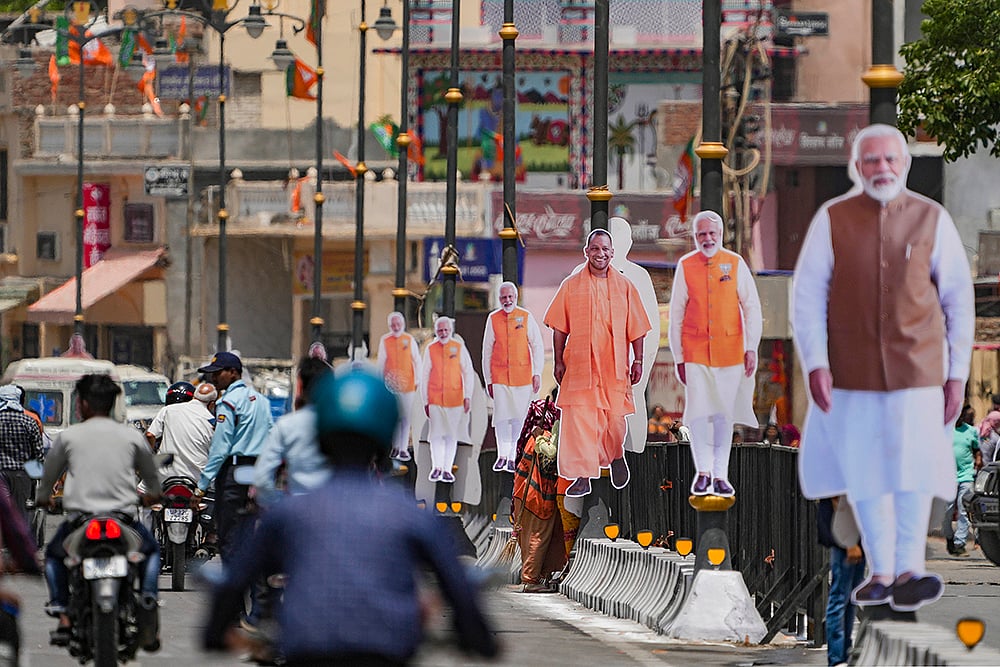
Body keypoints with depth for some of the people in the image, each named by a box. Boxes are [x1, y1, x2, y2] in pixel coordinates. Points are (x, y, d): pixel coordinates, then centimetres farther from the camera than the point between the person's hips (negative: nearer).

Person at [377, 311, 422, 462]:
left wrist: (417, 380, 4)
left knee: (405, 417, -3)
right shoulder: (385, 341, 4)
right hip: (390, 384, 1)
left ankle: (403, 448, -2)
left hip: (407, 384, -1)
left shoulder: (409, 340, 3)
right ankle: (395, 447, 12)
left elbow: (417, 361, 8)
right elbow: (381, 363, 9)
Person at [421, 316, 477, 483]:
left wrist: (468, 396, 0)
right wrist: (425, 401, 7)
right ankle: (436, 467, 6)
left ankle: (447, 469, 6)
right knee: (436, 434, -4)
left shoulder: (459, 347, 3)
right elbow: (424, 376, 9)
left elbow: (468, 373, 7)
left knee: (452, 435, 2)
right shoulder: (430, 349, 5)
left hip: (455, 399, 0)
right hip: (435, 399, 0)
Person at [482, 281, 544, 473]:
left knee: (518, 417, 2)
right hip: (500, 375, 0)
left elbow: (537, 347, 4)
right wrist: (488, 380, 7)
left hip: (522, 376, 0)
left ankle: (512, 456, 11)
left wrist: (537, 374, -5)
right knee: (501, 416, -7)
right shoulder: (493, 319, 4)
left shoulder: (526, 317, 2)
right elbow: (487, 351, 9)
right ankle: (502, 455, 3)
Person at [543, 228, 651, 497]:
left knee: (615, 417, 4)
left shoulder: (624, 286, 7)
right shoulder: (571, 285, 5)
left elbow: (636, 328, 9)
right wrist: (558, 361, 1)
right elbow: (559, 327, 6)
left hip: (614, 365, 1)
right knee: (578, 419, -9)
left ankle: (616, 456, 35)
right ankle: (582, 477, -8)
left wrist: (638, 361, 3)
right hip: (579, 364, -1)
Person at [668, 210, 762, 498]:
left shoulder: (736, 264, 2)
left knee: (724, 415, 3)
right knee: (698, 413, -7)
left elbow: (752, 308, 3)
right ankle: (703, 472, 9)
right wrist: (677, 357, 5)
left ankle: (720, 475, 11)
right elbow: (676, 314, 7)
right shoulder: (685, 266, 2)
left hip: (730, 352, 0)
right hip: (695, 351, 0)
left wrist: (751, 348, -5)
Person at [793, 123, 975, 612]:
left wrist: (958, 373, 3)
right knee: (864, 474, 4)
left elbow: (959, 301, 7)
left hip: (915, 369, -1)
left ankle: (909, 570, -15)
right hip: (852, 371, 1)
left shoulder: (932, 220, 3)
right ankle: (881, 572, 13)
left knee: (914, 465, -13)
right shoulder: (832, 220, 2)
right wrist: (815, 364, -10)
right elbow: (807, 295, 0)